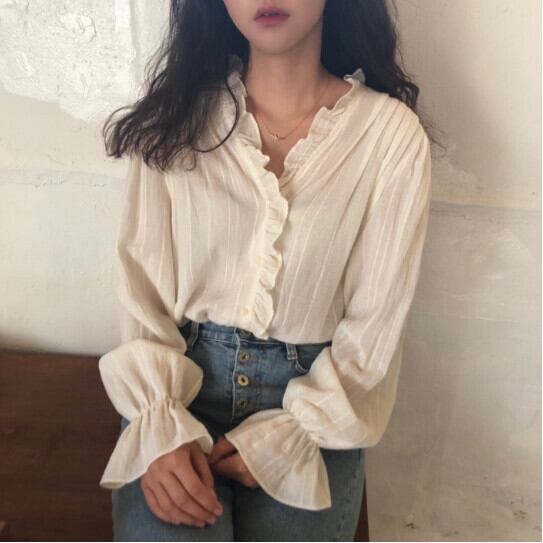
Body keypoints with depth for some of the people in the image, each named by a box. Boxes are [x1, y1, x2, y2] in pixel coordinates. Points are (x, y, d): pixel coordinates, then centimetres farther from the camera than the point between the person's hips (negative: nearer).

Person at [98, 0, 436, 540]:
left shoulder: (391, 133, -6)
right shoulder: (175, 115, -1)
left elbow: (374, 324, -4)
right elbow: (140, 287, -2)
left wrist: (280, 438, -9)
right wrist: (161, 429, -14)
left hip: (313, 400, 0)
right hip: (175, 384, 0)